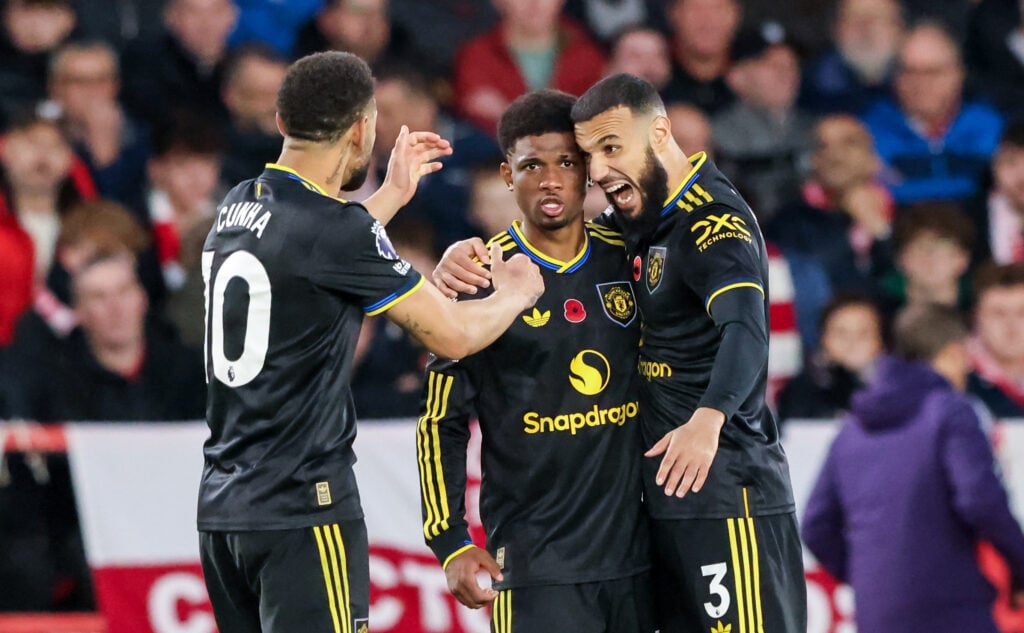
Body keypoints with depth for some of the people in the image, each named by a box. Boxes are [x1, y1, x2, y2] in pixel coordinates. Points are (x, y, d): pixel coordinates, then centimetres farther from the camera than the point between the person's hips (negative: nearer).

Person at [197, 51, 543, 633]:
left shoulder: (239, 208, 9)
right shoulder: (336, 230, -15)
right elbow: (453, 335, -8)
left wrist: (393, 193, 37)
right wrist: (515, 293, 12)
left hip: (223, 504, 8)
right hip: (303, 511, -8)